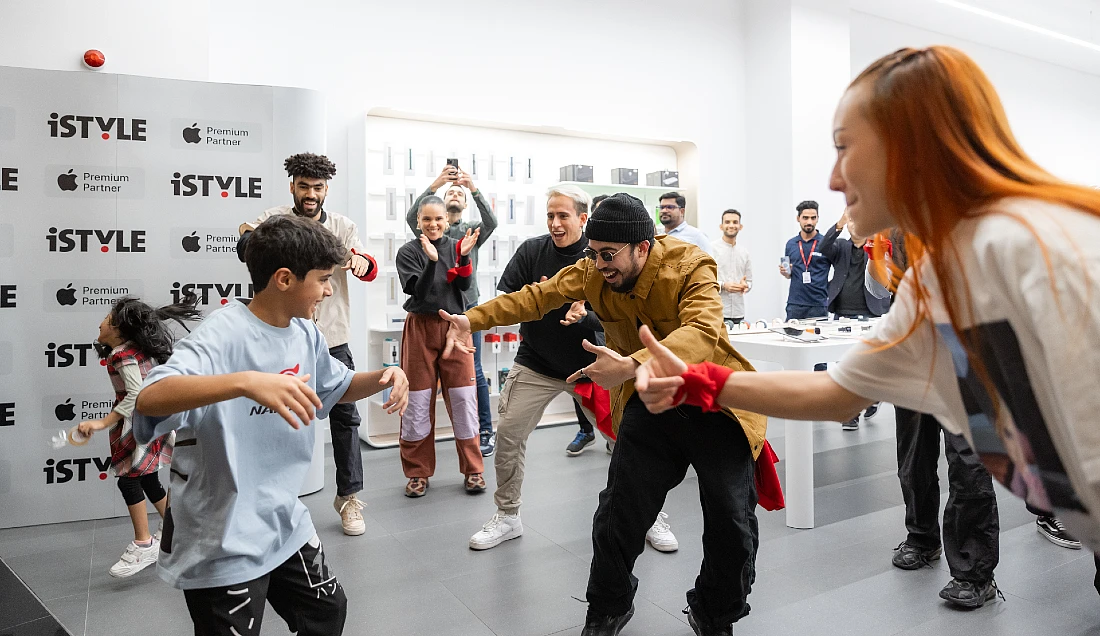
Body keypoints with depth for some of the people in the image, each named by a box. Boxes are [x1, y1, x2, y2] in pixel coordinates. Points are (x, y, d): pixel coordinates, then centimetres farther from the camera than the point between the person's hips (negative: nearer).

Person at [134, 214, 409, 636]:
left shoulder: (306, 334, 0)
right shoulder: (223, 335, -23)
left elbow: (339, 387, 16)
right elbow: (150, 399, -38)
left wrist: (384, 376, -5)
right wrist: (246, 381, -53)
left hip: (285, 523, 8)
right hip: (222, 544, -7)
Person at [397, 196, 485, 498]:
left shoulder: (455, 247, 6)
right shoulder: (408, 251, 0)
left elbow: (464, 285, -4)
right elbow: (417, 291, -12)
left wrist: (464, 257, -19)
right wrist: (432, 260, -26)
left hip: (454, 326, 1)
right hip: (420, 328, -1)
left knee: (464, 398, 1)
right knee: (417, 401, 3)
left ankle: (473, 469, 13)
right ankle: (418, 472, 17)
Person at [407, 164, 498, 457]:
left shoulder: (472, 230, 9)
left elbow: (491, 221, -12)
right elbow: (412, 216, -11)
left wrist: (475, 189, -25)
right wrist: (434, 185, -23)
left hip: (466, 307, -1)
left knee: (473, 372, -1)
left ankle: (486, 432, 7)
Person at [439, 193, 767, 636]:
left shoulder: (691, 266, -24)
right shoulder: (592, 271, -9)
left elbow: (703, 331, -40)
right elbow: (535, 296, -10)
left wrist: (630, 365, -56)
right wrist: (472, 319, -25)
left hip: (713, 400, -2)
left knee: (733, 525, 1)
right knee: (620, 513, 0)